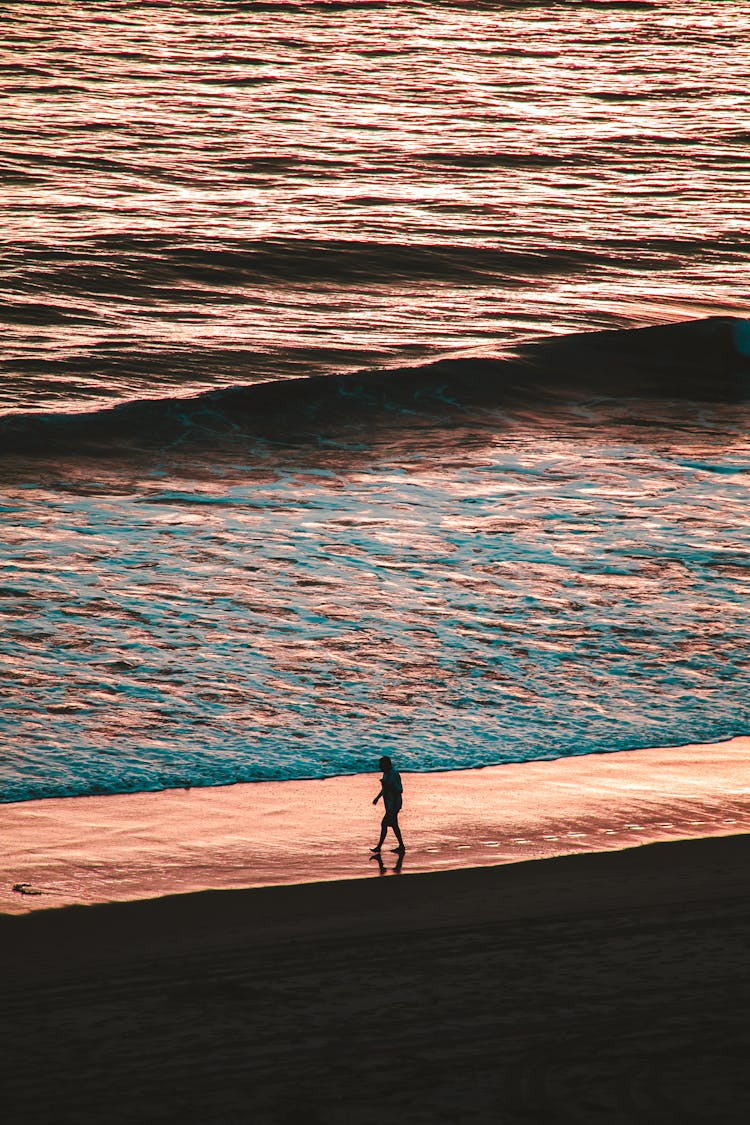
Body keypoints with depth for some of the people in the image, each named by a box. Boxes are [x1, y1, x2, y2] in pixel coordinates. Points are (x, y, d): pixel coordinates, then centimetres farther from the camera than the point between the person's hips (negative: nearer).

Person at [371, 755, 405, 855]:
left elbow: (400, 790, -22)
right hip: (389, 803, 10)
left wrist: (386, 784, -28)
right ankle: (401, 847, 21)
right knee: (393, 824, 14)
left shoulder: (394, 774, -20)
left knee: (384, 824, -7)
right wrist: (378, 797, 25)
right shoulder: (386, 773, 8)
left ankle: (378, 848, -2)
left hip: (394, 804, -10)